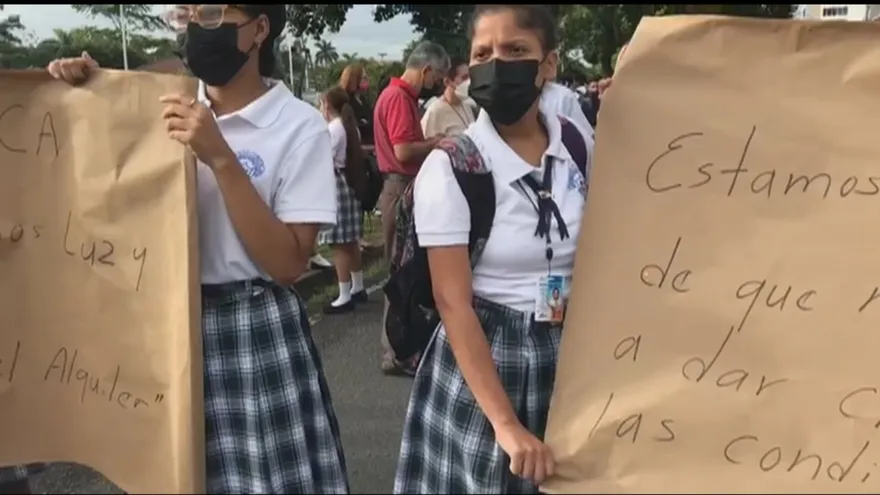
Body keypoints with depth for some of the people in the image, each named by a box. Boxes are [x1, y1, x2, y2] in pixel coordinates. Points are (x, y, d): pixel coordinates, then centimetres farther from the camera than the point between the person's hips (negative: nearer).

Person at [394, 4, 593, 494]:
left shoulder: (583, 146, -3)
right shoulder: (449, 168, -14)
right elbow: (453, 303, -18)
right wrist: (506, 423, -22)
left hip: (572, 355, 4)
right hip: (482, 354, -3)